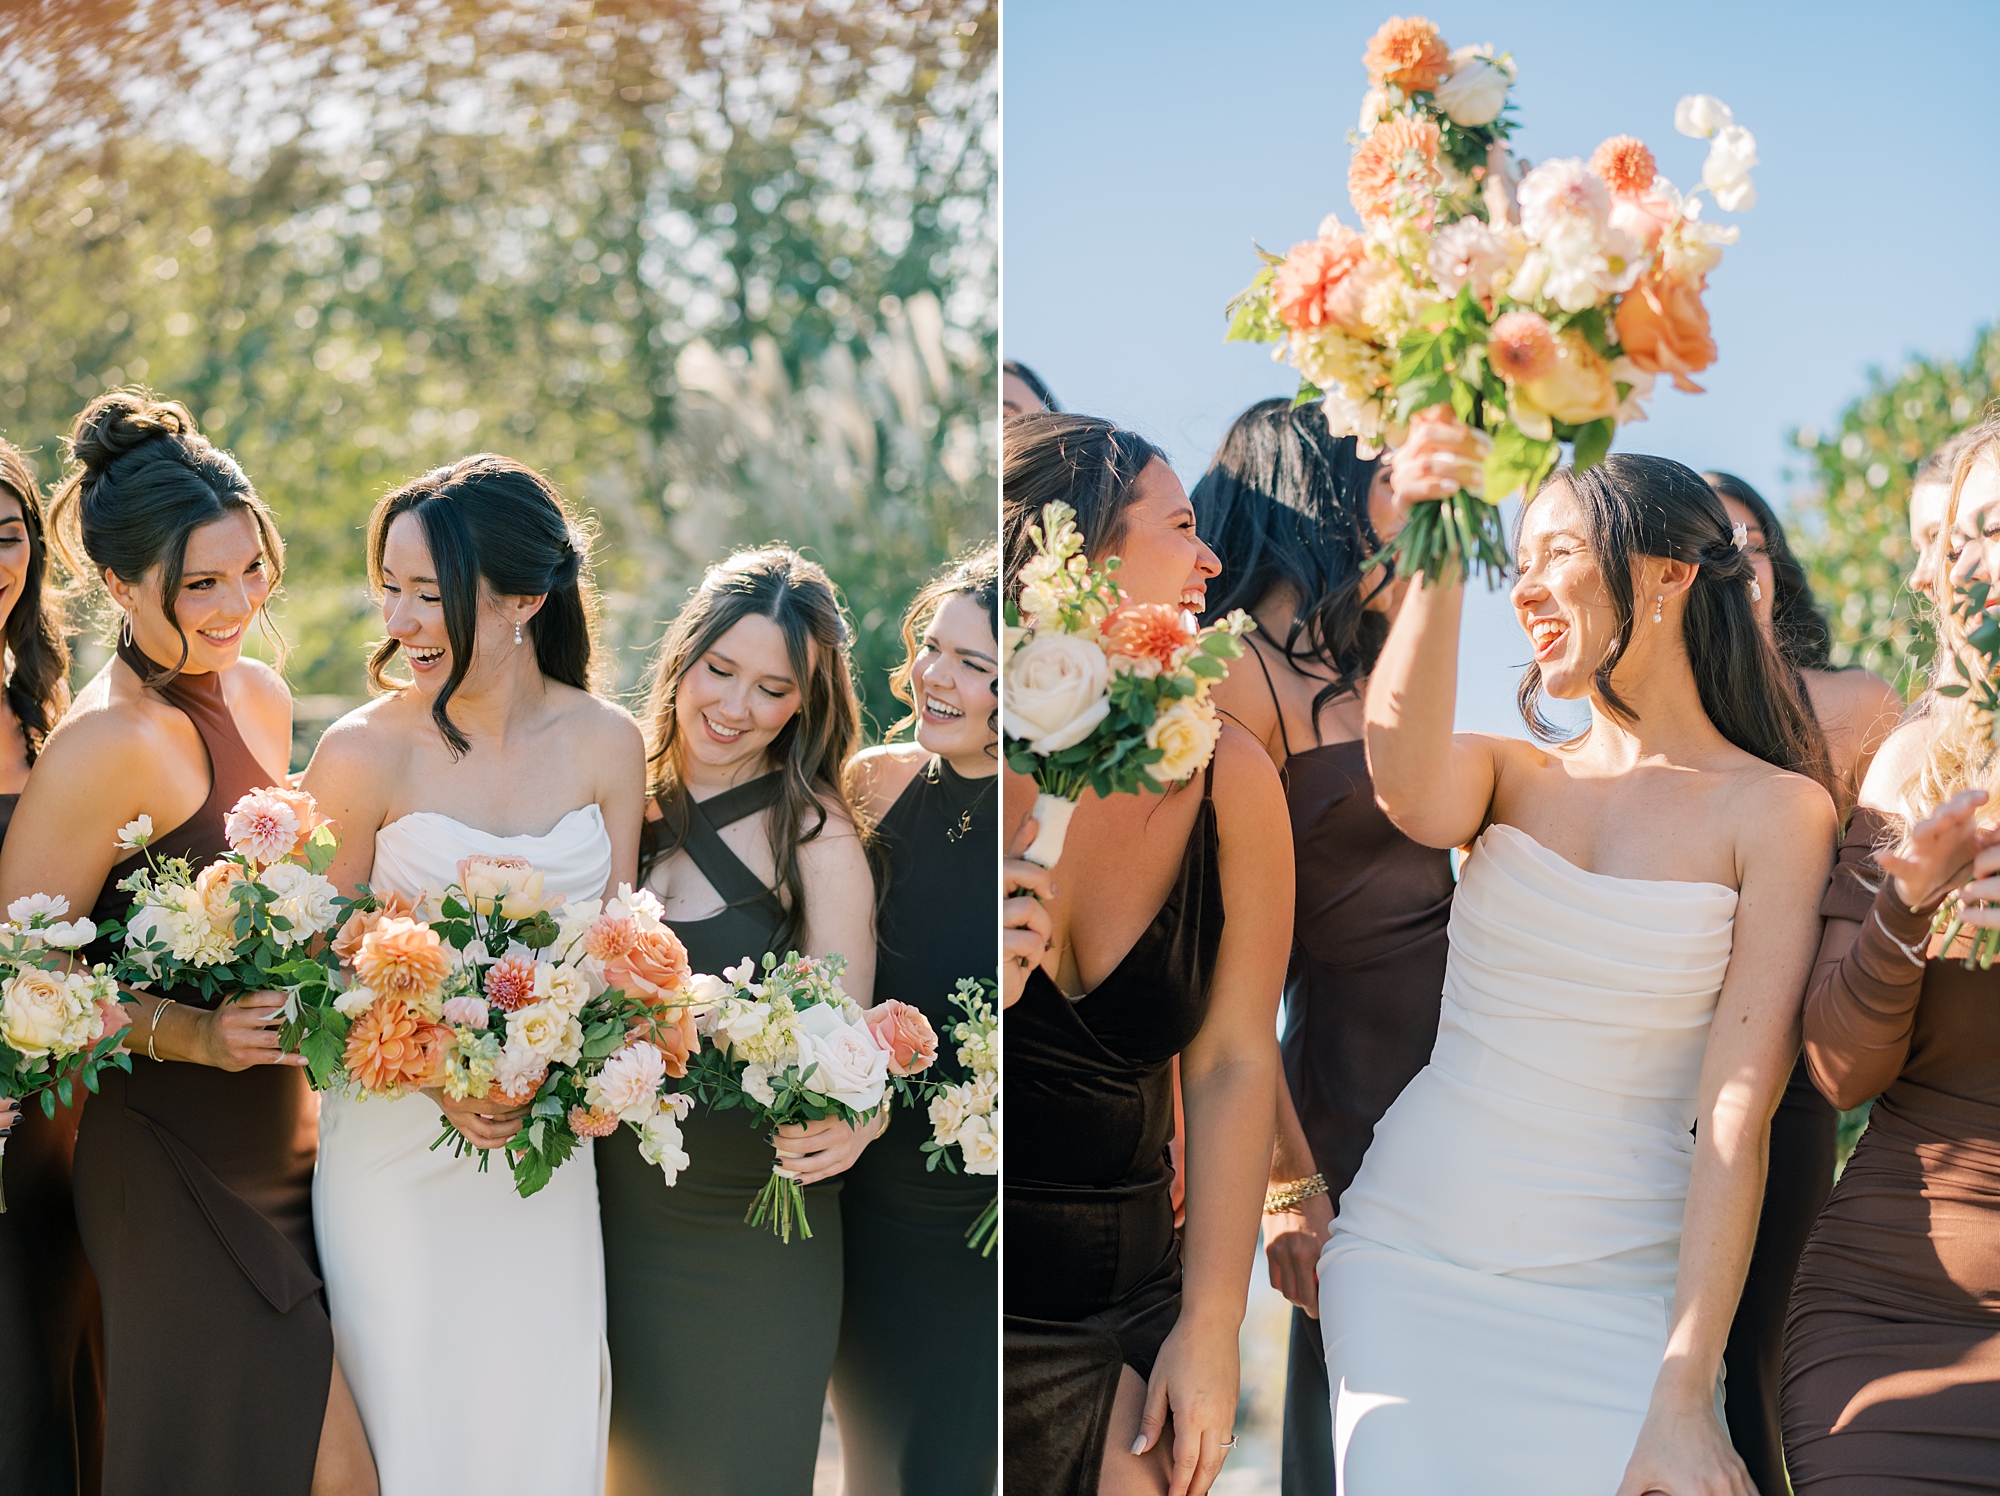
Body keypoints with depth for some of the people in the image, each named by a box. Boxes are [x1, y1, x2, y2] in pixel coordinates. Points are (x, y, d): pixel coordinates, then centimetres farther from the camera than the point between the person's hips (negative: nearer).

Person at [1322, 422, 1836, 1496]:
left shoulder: (1777, 810, -4)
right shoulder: (1511, 773, 6)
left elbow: (1738, 1114, -11)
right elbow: (1405, 782, -20)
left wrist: (1683, 1398, -16)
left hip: (1621, 1288, -2)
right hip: (1412, 1255, 2)